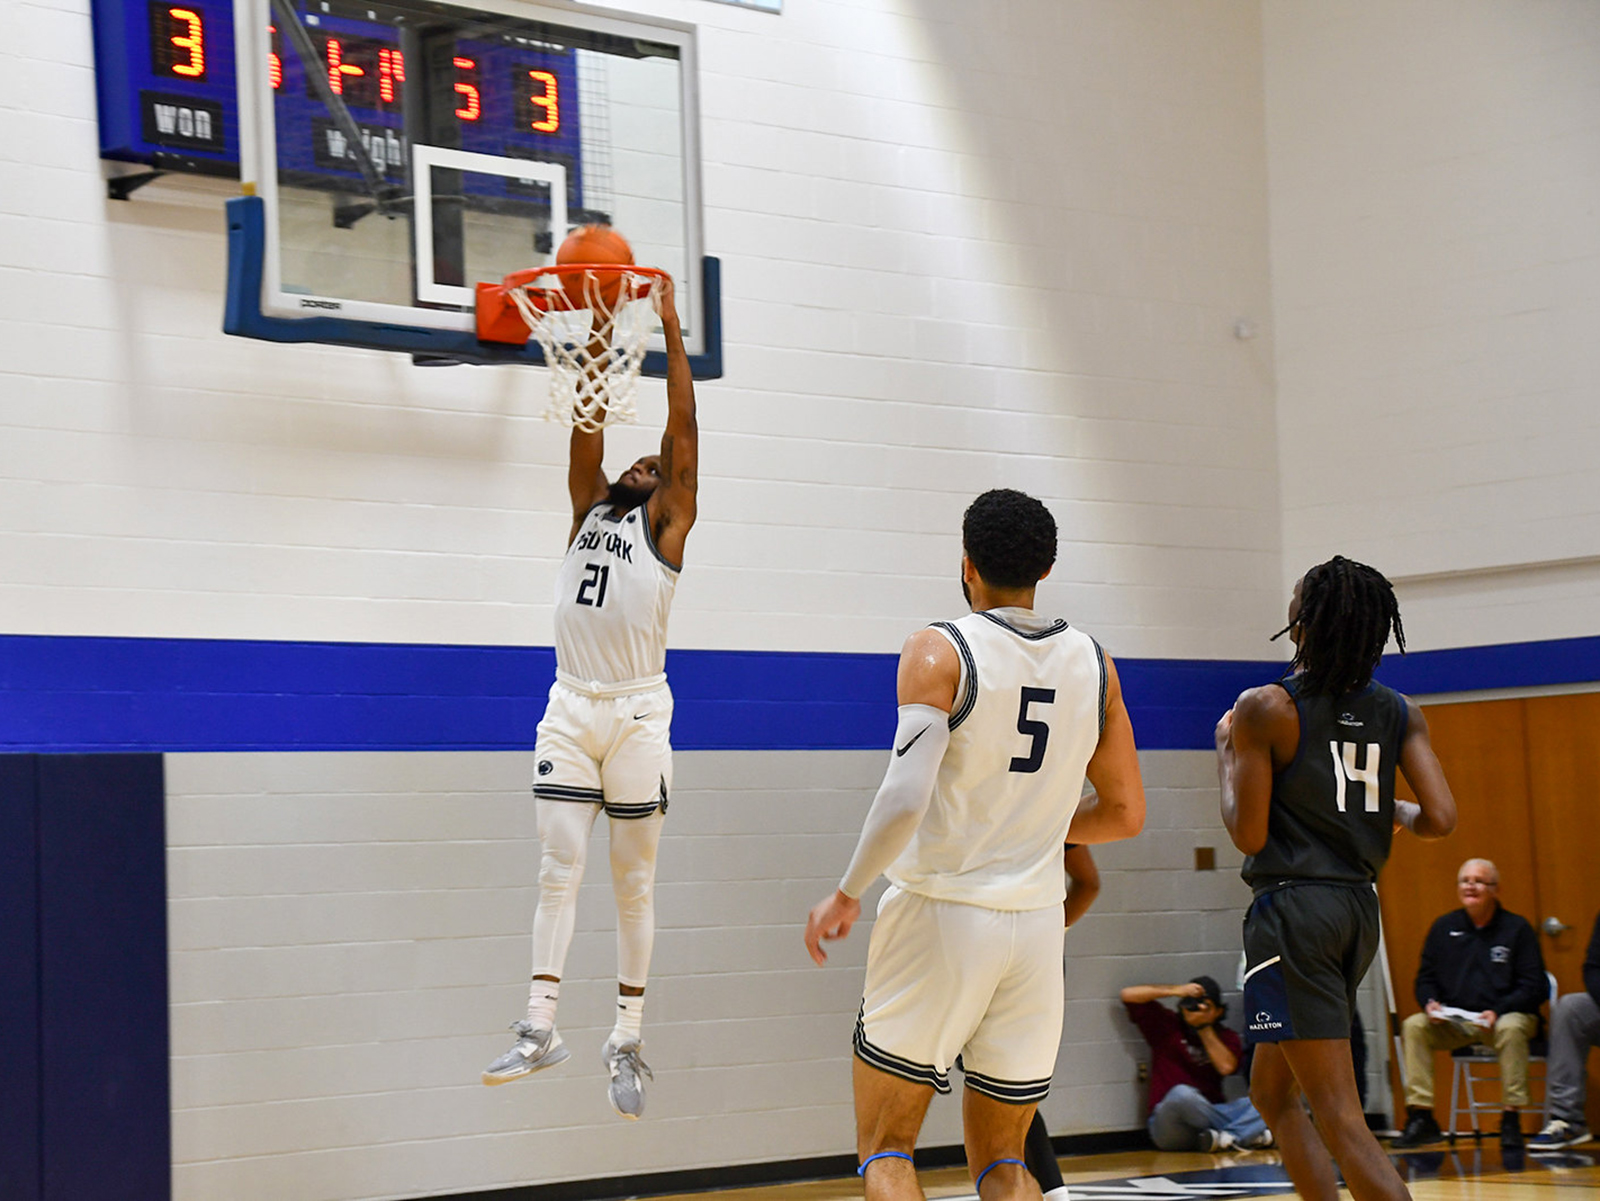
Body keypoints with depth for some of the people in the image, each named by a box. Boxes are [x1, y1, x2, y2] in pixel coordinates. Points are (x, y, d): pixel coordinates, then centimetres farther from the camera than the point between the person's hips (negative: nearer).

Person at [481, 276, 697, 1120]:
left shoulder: (665, 522, 5)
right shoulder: (589, 507, 17)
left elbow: (683, 428, -1)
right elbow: (588, 424, 12)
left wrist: (669, 329, -1)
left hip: (636, 714, -4)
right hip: (570, 709, 4)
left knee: (633, 882, 2)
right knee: (558, 871, -1)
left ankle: (627, 1042, 5)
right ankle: (540, 1029, -4)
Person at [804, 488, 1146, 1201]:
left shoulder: (940, 652, -9)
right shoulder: (1093, 663, 6)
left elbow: (905, 798, -21)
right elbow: (1124, 814, 11)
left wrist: (847, 894, -8)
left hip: (939, 912, -4)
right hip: (1037, 924, 4)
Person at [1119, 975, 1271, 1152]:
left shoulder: (1225, 1037, 15)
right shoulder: (1166, 1024, 10)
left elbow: (1226, 1067, -6)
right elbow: (1128, 994, 1)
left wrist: (1204, 1028, -3)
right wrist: (1175, 990, -3)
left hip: (1208, 1114, 3)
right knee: (1181, 1094, -38)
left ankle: (1227, 1138, -40)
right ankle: (1248, 1133, -26)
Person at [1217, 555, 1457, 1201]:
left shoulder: (1263, 709, -9)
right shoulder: (1400, 713, 6)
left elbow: (1248, 833, -10)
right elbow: (1439, 819, -3)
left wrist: (1226, 752, 5)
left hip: (1293, 911, -7)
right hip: (1359, 908, 7)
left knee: (1338, 1114, -9)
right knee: (1271, 1090, 23)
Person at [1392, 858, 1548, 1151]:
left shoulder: (1516, 928, -1)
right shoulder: (1444, 927, 11)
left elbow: (1535, 986, -6)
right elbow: (1425, 978, 15)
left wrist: (1498, 1011, -21)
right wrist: (1430, 1003, -9)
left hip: (1506, 1016, -4)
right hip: (1454, 1022, 4)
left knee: (1511, 1028, -37)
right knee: (1413, 1026, -21)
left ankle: (1511, 1118, -28)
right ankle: (1421, 1117, -20)